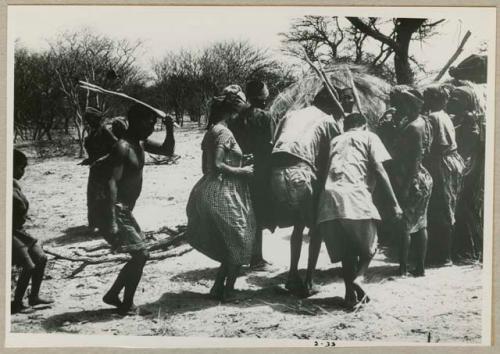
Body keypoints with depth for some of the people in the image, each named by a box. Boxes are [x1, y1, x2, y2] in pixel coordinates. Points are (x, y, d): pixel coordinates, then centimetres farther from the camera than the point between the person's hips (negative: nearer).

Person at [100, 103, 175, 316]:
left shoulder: (141, 143, 10)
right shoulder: (122, 147, -18)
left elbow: (168, 150, 20)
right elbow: (112, 182, -24)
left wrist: (170, 128, 0)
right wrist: (112, 220, -30)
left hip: (126, 211, 10)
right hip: (117, 210, -10)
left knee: (139, 255, 14)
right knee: (141, 254, -9)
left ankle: (113, 295, 26)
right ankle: (127, 306, 2)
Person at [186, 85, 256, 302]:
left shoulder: (211, 131, 12)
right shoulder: (224, 133, -16)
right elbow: (217, 166, -25)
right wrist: (242, 171, -13)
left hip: (210, 192, 9)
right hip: (223, 194, -9)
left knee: (228, 245, 18)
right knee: (239, 243, 4)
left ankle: (219, 288, 21)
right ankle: (228, 291, 12)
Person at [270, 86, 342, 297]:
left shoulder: (291, 115, 29)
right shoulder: (330, 121, 17)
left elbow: (274, 143, 22)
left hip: (276, 170, 5)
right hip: (302, 171, -5)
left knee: (298, 224, 23)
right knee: (315, 226, 13)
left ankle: (293, 276, 23)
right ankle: (308, 282, 10)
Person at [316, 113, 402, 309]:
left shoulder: (335, 140, 30)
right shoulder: (369, 137, 18)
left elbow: (325, 168, 21)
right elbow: (379, 170, 5)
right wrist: (395, 203, 4)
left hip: (328, 198, 4)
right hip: (355, 197, -4)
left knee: (346, 252, 14)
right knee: (368, 248, 10)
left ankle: (350, 293, 3)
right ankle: (354, 281, -12)